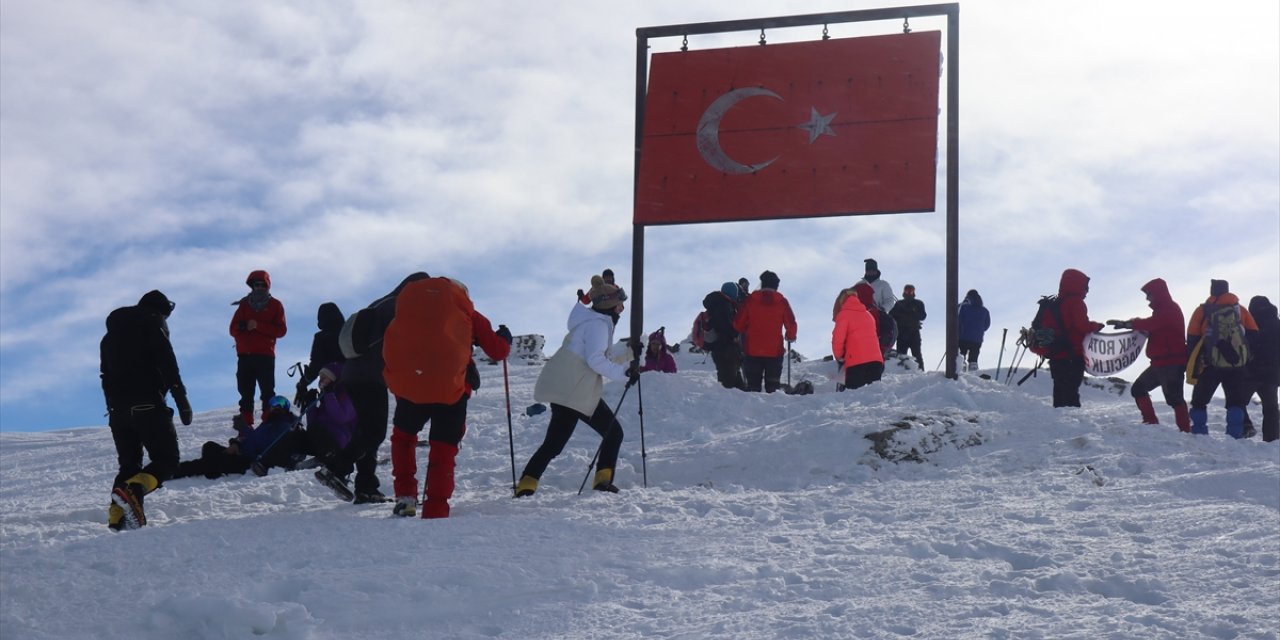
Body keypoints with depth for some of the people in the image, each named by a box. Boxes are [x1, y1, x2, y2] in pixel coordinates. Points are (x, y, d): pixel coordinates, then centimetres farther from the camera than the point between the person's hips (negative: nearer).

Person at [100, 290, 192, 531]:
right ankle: (132, 491, -30)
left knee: (128, 464, 13)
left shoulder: (110, 336, 23)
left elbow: (106, 375, 22)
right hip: (147, 405, -7)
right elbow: (168, 365, -10)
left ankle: (117, 516, -4)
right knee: (167, 459, -3)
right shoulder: (152, 325, 2)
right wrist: (182, 400, -12)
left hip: (117, 409, 7)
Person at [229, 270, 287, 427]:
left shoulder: (275, 305, 8)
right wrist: (244, 326, -14)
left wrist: (258, 326, -14)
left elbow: (281, 330, -3)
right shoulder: (244, 304, 15)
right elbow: (233, 329, 8)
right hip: (245, 355, 3)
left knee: (267, 392, -8)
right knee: (245, 392, 0)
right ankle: (246, 424, 2)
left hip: (265, 356, -2)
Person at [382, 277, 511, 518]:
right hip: (450, 388, -2)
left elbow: (388, 349, 16)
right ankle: (435, 511, 0)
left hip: (406, 384, 2)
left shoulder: (408, 296, 20)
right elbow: (498, 351, 12)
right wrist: (504, 338, 33)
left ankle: (405, 496, 13)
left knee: (403, 435, 26)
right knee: (444, 447, 10)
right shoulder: (467, 313, 13)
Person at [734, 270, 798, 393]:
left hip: (752, 351, 0)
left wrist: (744, 333, 23)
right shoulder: (782, 302, -2)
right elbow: (791, 325, -1)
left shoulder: (750, 300, -1)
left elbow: (738, 324, 2)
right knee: (772, 386, 6)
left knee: (753, 384, 6)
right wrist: (790, 336, 21)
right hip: (775, 351, 0)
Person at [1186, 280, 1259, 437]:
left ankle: (1199, 434, 1)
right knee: (1236, 402, 8)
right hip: (1237, 366, 1)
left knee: (1199, 401, 10)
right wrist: (1248, 361, 12)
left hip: (1210, 365, -1)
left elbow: (1192, 341, 2)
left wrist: (1192, 365, 7)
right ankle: (1235, 435, -6)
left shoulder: (1202, 311, 4)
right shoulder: (1241, 310, 10)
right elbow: (1253, 337, 6)